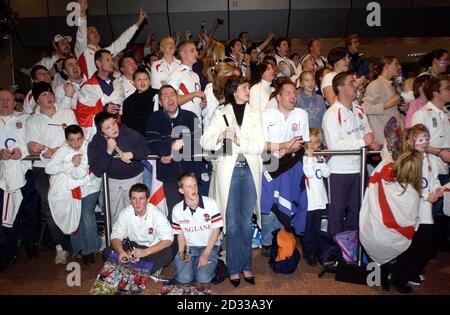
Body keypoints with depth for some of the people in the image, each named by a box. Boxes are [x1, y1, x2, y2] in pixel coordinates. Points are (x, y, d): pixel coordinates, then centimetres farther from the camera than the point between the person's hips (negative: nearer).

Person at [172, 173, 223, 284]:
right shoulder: (177, 209, -5)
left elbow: (216, 229, -9)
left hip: (209, 246, -2)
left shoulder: (210, 203, -14)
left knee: (203, 278, -20)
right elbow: (180, 233, 8)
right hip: (188, 247, 2)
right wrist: (181, 252, -9)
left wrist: (206, 254, -13)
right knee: (183, 278, -16)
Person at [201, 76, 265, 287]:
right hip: (229, 171, -1)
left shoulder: (255, 114, 9)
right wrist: (221, 136, -19)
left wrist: (239, 140, -15)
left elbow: (259, 146, -2)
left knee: (246, 222, 7)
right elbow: (204, 142, -3)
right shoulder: (221, 114, 6)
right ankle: (234, 268, 17)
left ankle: (246, 265, 22)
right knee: (232, 223, 3)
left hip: (249, 170, 2)